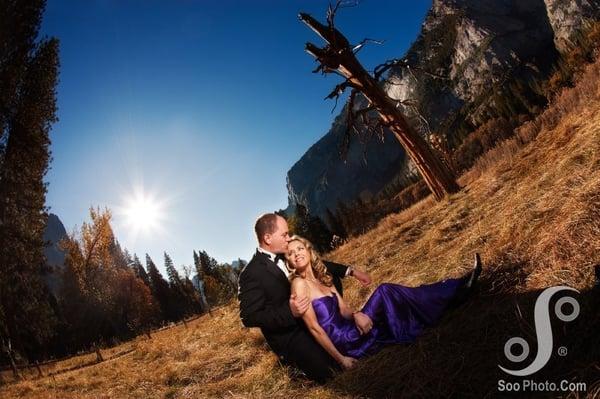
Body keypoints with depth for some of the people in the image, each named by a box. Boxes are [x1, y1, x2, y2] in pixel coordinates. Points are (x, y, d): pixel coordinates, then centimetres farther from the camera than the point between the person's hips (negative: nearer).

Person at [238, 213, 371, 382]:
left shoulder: (285, 254, -3)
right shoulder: (251, 274, -24)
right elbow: (249, 317, -24)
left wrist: (351, 271, 0)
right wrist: (290, 312, -36)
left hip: (311, 314, 7)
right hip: (287, 333, -7)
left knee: (333, 276, 2)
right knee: (326, 371, -22)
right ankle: (292, 358, 7)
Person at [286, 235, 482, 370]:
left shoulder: (322, 279, 15)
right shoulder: (299, 284, -11)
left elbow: (344, 310, 9)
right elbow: (314, 327, -14)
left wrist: (356, 315, -14)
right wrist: (341, 359, -15)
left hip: (349, 334, 8)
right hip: (343, 342, -8)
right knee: (384, 291, -16)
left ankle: (453, 292, 3)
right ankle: (452, 294, -5)